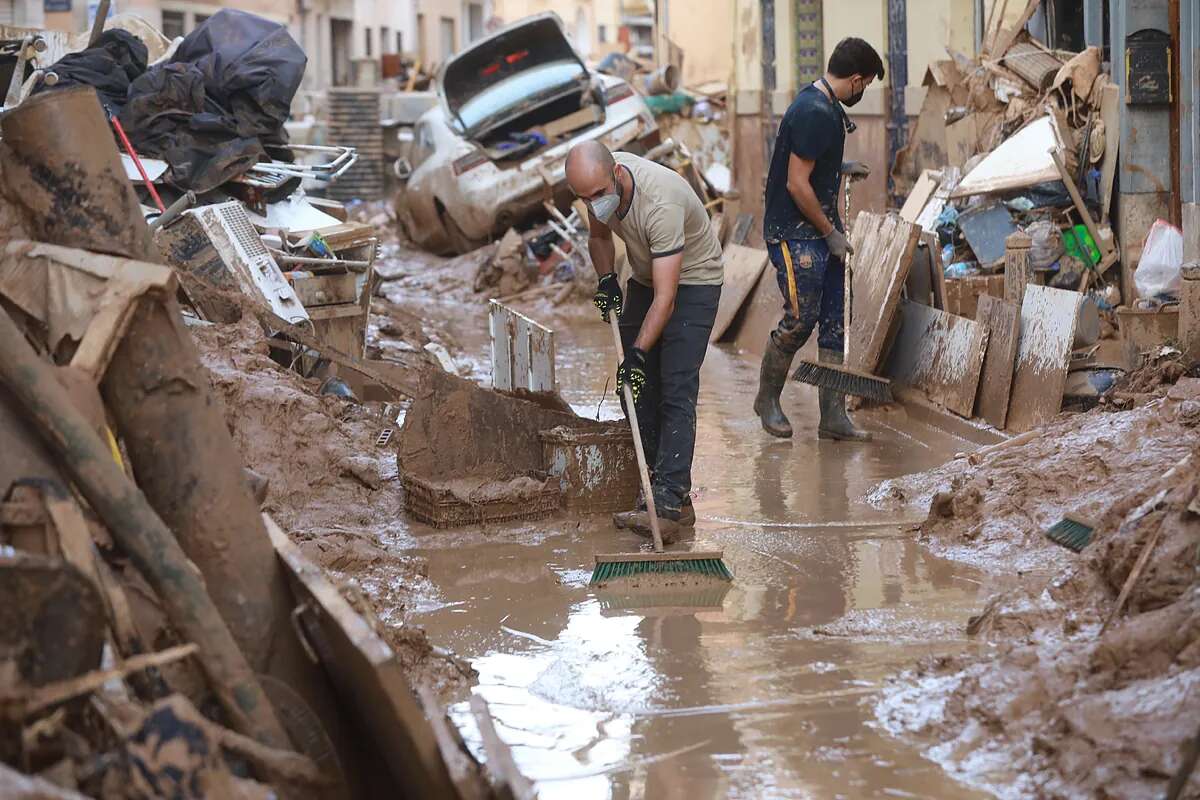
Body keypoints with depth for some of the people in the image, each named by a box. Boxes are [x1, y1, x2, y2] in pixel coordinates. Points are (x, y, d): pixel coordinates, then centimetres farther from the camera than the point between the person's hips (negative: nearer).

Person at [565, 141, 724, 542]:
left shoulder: (660, 203, -38)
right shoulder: (601, 182, -14)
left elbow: (665, 297, -38)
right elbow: (600, 235, 10)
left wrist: (637, 354, -42)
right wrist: (607, 280, -7)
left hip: (692, 280, -8)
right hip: (644, 278, 8)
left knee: (676, 392, -18)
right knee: (639, 392, 2)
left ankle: (671, 502, -24)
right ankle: (658, 491, 6)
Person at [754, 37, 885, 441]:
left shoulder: (824, 104, 11)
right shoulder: (814, 114, -21)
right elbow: (797, 184, -23)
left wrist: (840, 167, 25)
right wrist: (830, 233, -15)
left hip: (822, 229, 10)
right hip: (794, 232, -10)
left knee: (833, 321, 7)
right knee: (800, 318, -4)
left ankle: (833, 416, 9)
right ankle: (767, 399, 17)